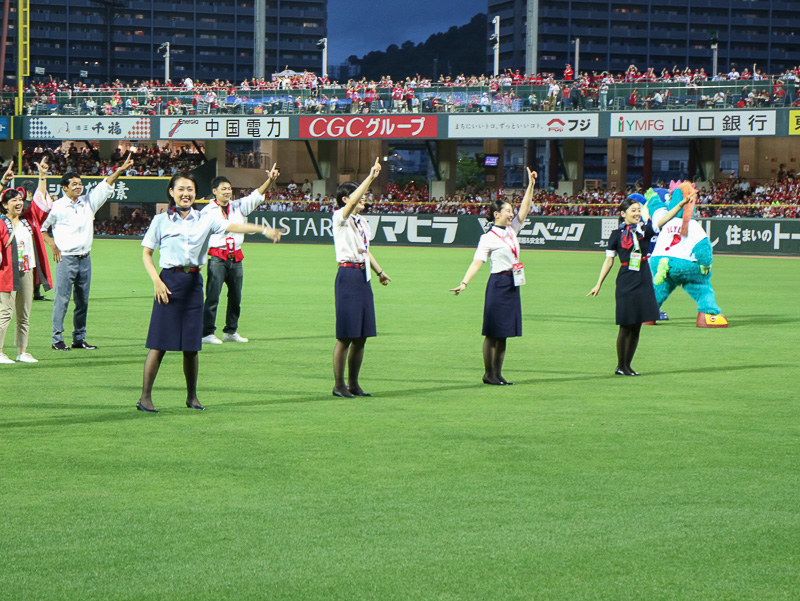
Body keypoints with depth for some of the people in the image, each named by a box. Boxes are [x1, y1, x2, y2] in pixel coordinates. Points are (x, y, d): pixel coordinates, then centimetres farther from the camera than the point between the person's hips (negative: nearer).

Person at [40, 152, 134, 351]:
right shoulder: (57, 207, -3)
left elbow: (105, 186, 5)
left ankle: (79, 338, 15)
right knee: (62, 299, -6)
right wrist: (52, 245, -4)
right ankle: (57, 339, -3)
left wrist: (120, 170, -6)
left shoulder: (88, 202, 9)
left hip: (85, 258, 5)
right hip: (65, 258, -5)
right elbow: (42, 227, 5)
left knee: (83, 301, 8)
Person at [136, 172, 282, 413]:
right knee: (159, 344, -6)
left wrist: (263, 229, -22)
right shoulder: (161, 221, 3)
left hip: (194, 282, 3)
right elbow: (146, 253, 5)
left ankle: (192, 396, 19)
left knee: (191, 345, 5)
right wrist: (156, 281, -9)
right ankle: (145, 397, -2)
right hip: (169, 281, -3)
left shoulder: (205, 219, 7)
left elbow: (231, 226, -6)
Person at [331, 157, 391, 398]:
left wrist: (379, 271, 21)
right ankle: (339, 385, 0)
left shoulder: (362, 222, 18)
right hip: (348, 275, -8)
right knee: (346, 335, -6)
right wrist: (371, 177, -27)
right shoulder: (340, 217, -5)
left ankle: (353, 383, 16)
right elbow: (353, 201, -24)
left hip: (363, 276, 8)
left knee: (361, 336, 8)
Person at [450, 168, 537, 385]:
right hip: (498, 284, -7)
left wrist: (531, 185, 3)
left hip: (513, 285, 7)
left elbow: (525, 209, 11)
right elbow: (477, 262, -16)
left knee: (504, 333, 9)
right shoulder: (488, 238, -9)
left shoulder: (511, 230, 11)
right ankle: (488, 374, 3)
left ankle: (498, 374, 12)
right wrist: (464, 283, -27)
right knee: (493, 332, -3)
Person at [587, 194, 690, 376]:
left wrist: (681, 204, -20)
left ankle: (627, 365, 15)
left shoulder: (645, 230, 6)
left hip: (643, 282, 3)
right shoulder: (617, 235, 0)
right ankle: (620, 365, 11)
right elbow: (609, 261, 3)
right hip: (626, 283, -3)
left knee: (636, 327, 6)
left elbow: (665, 218, -6)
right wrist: (598, 284, 2)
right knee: (625, 326, -1)